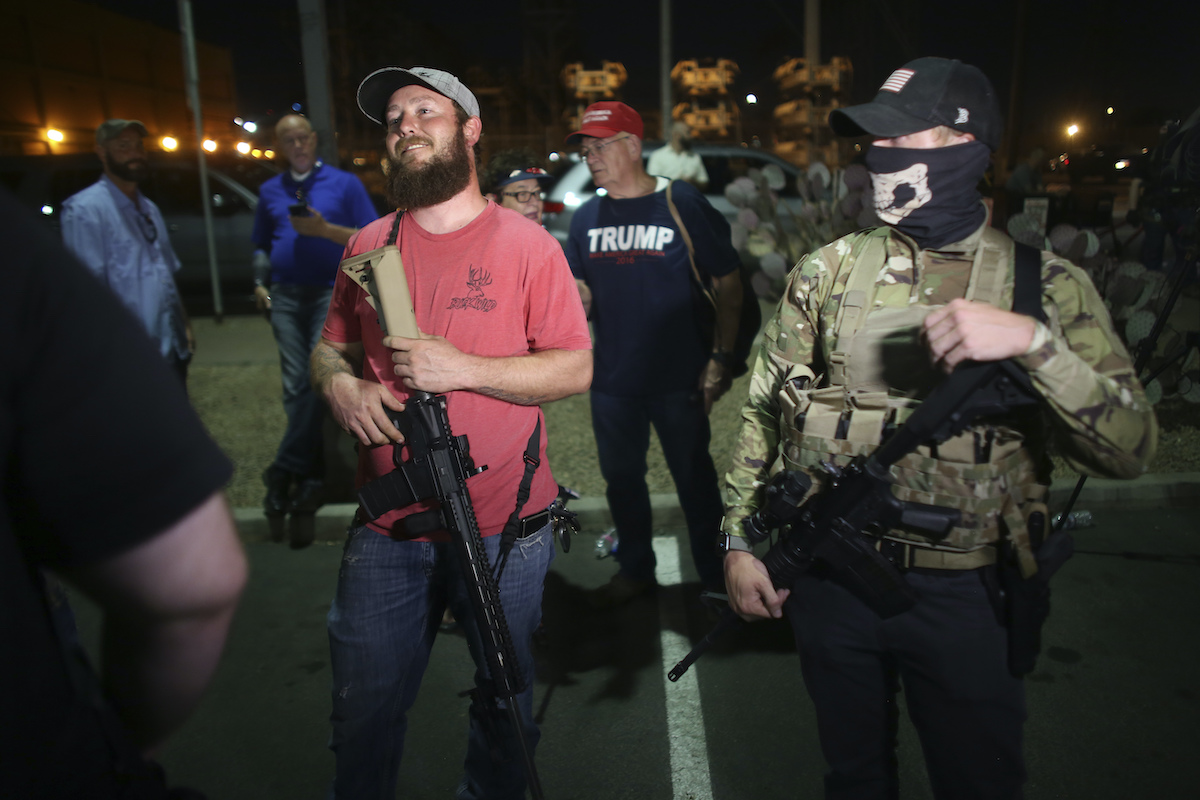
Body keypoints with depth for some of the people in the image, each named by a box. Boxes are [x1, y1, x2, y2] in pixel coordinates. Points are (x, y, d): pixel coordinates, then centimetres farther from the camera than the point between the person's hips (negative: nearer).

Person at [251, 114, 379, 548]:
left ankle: (283, 475, -6)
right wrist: (261, 283, 8)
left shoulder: (345, 183, 6)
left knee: (318, 377, -15)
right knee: (296, 386, -1)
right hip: (285, 296, 4)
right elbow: (261, 245, 25)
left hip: (331, 292, -3)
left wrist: (324, 229, -13)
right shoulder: (270, 191, 18)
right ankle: (308, 483, 9)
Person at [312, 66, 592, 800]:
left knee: (504, 703, 18)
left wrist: (462, 368, -19)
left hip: (504, 529, -2)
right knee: (365, 711, 15)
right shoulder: (368, 246, 6)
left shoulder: (525, 243, -5)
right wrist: (341, 385, -7)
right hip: (387, 529, 3)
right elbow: (330, 348, 16)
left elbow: (576, 369, -9)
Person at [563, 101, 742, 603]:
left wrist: (721, 357, -12)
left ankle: (715, 577, 27)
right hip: (612, 379, 5)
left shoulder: (682, 204, -7)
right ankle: (635, 570, 36)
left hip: (678, 377, -4)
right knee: (621, 478, 16)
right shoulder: (586, 218, 7)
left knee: (694, 478, 8)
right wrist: (573, 302, -11)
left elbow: (728, 282, -5)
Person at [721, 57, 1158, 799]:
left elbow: (1130, 450, -16)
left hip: (965, 596, -1)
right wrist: (740, 540, 0)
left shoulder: (1045, 284, -6)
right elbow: (764, 410, 3)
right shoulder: (828, 270, -1)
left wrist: (1032, 341, -30)